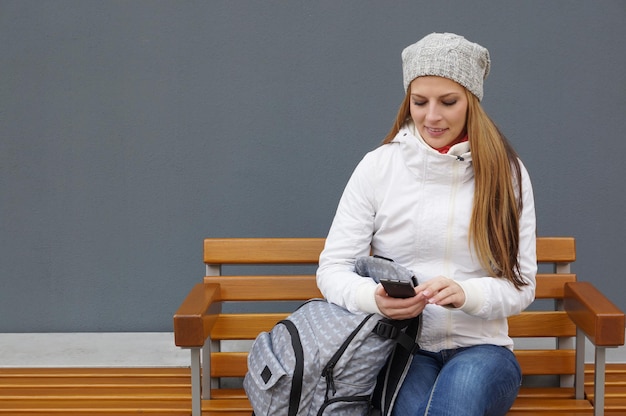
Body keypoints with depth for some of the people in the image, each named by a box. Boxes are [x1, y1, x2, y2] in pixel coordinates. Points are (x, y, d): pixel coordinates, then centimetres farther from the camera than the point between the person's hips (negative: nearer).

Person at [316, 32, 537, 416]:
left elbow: (521, 286, 1)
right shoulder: (378, 166, 1)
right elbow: (332, 269, 0)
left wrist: (466, 294, -21)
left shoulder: (505, 172, 3)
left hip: (481, 347, 0)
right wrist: (374, 297, -22)